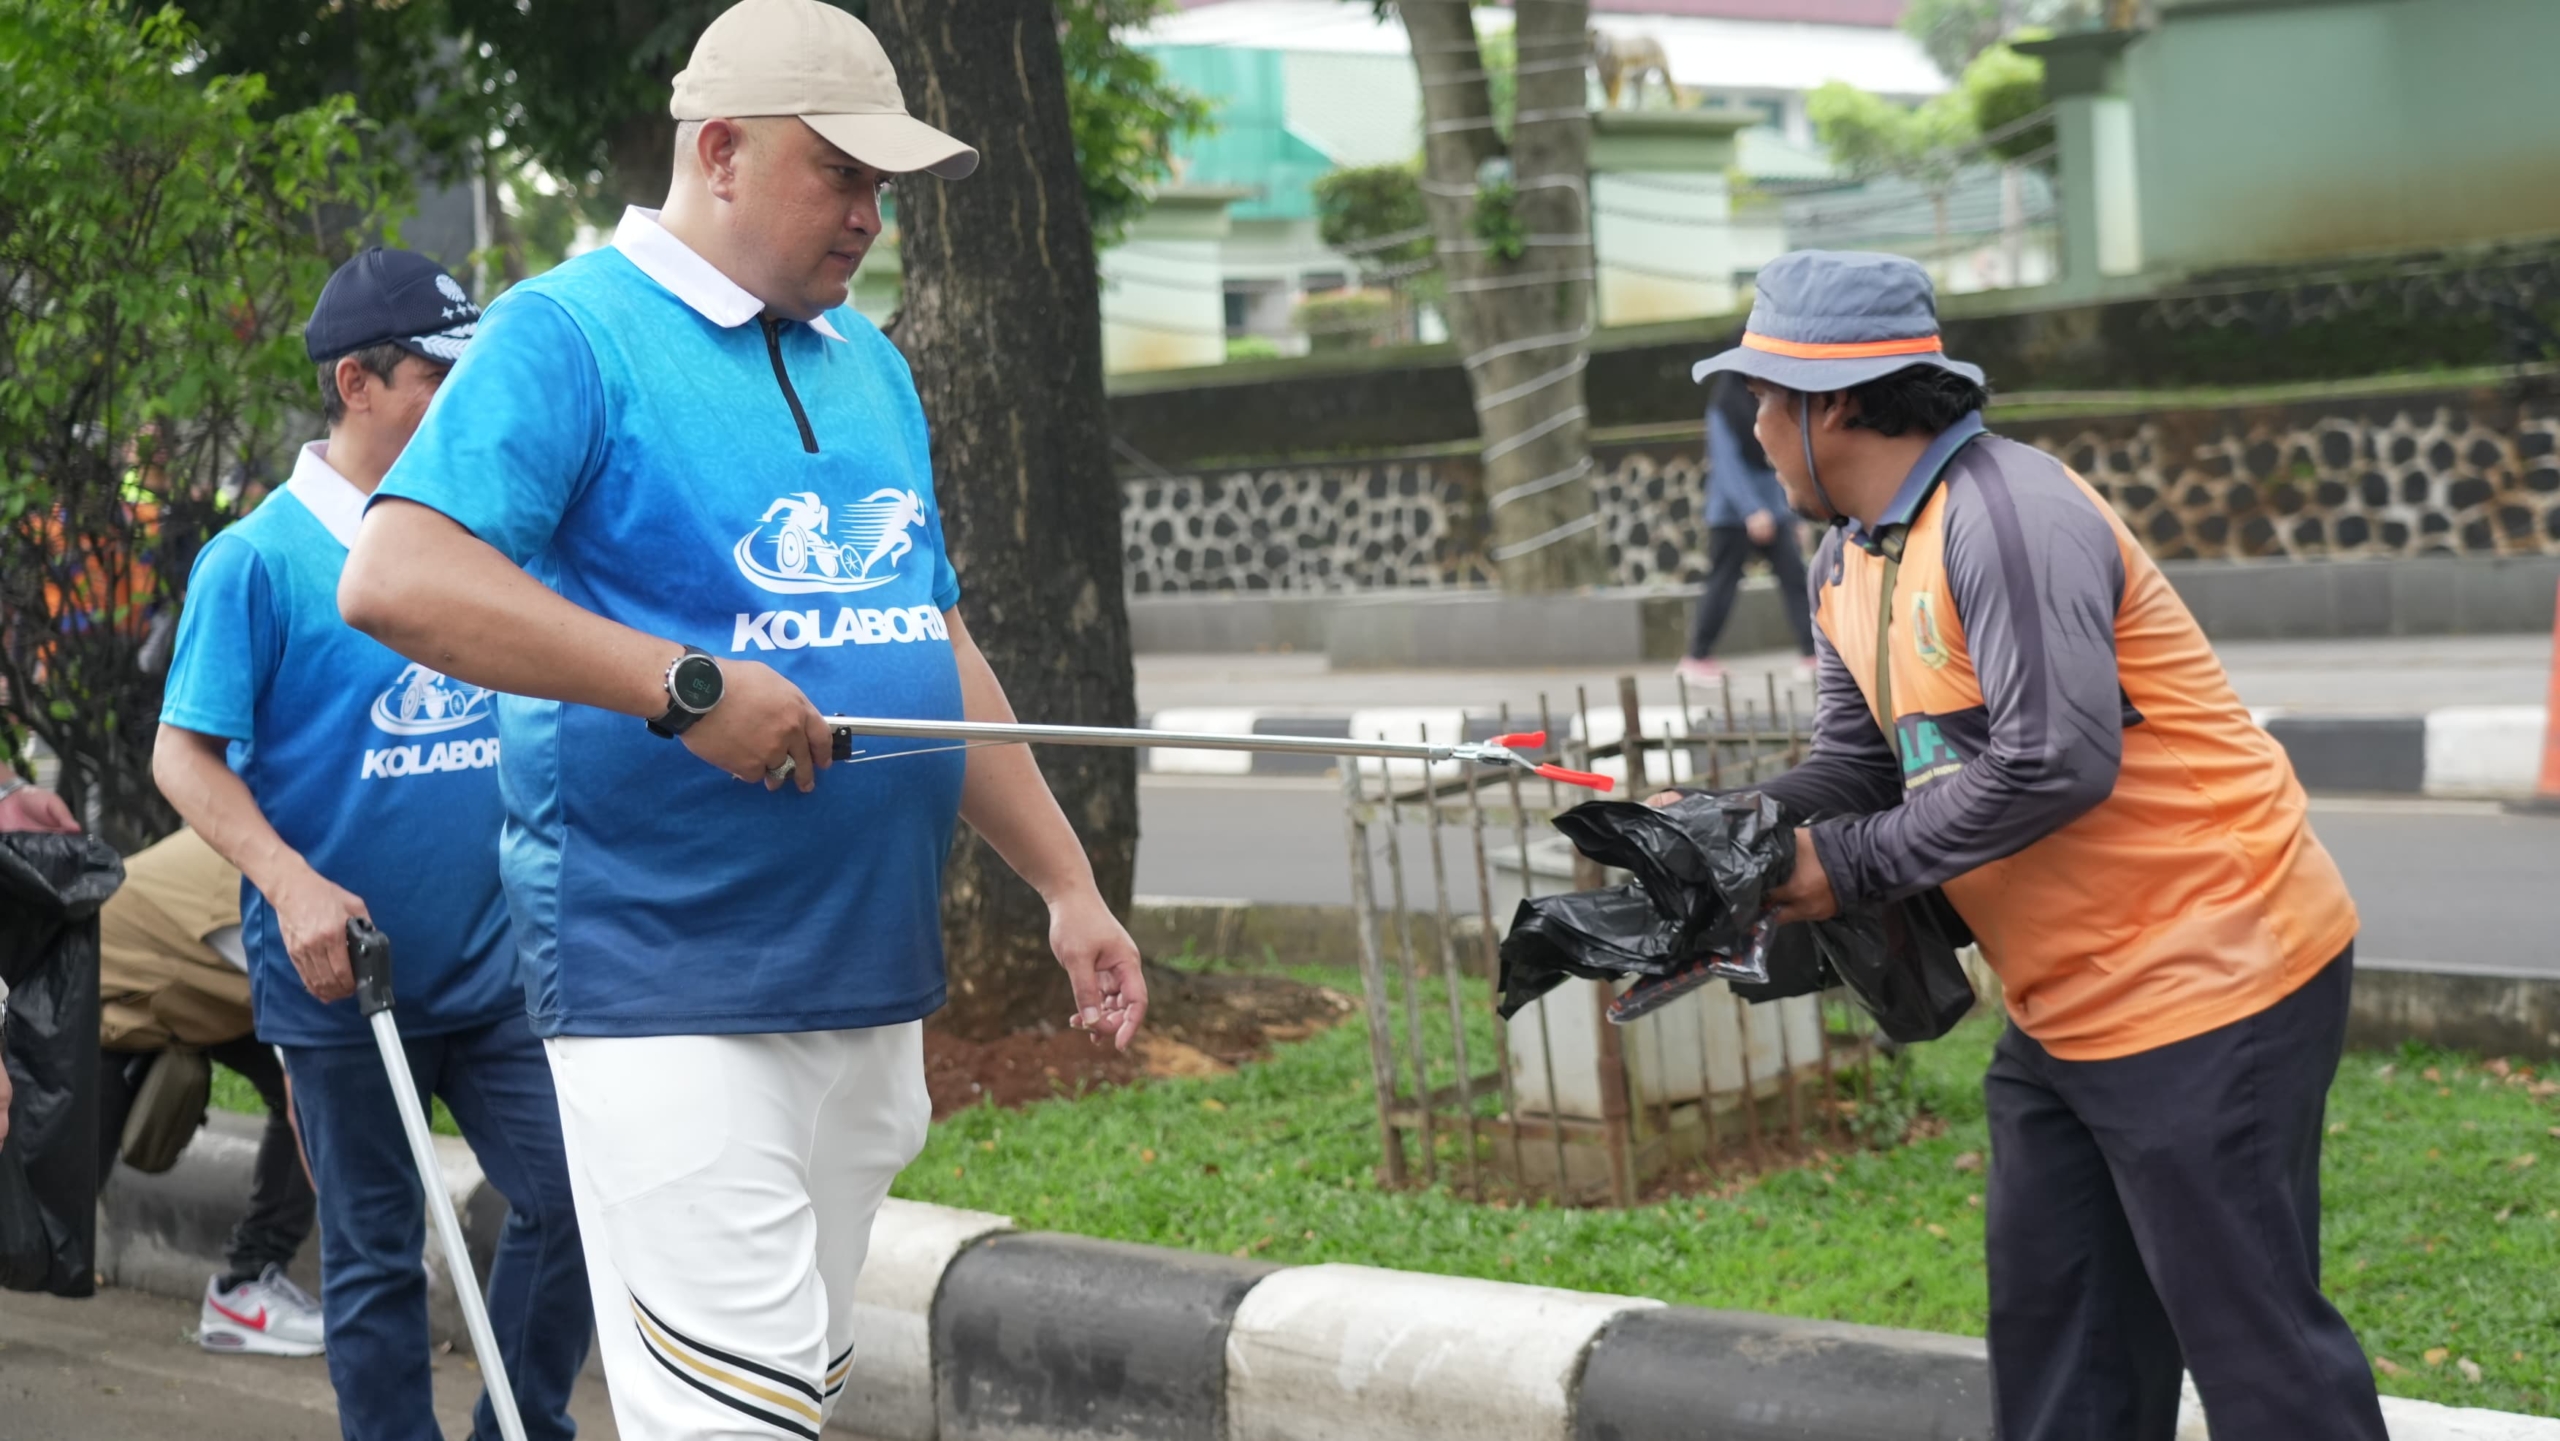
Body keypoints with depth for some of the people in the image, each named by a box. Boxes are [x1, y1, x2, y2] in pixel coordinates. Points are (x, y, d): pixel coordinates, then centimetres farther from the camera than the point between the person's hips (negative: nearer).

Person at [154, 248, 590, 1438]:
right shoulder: (260, 558, -8)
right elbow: (185, 756, -9)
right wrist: (290, 883, -22)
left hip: (494, 971, 4)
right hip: (344, 982, -4)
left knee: (570, 1197, 1)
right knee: (375, 1253, 7)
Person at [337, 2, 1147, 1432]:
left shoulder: (869, 362, 18)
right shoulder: (570, 333, -7)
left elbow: (940, 643, 23)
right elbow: (393, 578, -19)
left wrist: (1068, 883, 18)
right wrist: (685, 686, -24)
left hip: (873, 979, 8)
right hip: (669, 987, -8)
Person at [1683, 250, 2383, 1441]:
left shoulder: (2006, 517, -20)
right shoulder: (1848, 566, 10)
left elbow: (2056, 764, -27)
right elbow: (1852, 768, 11)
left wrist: (1854, 866, -18)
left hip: (2202, 974, -10)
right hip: (2069, 1007, 10)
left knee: (2255, 1343, -4)